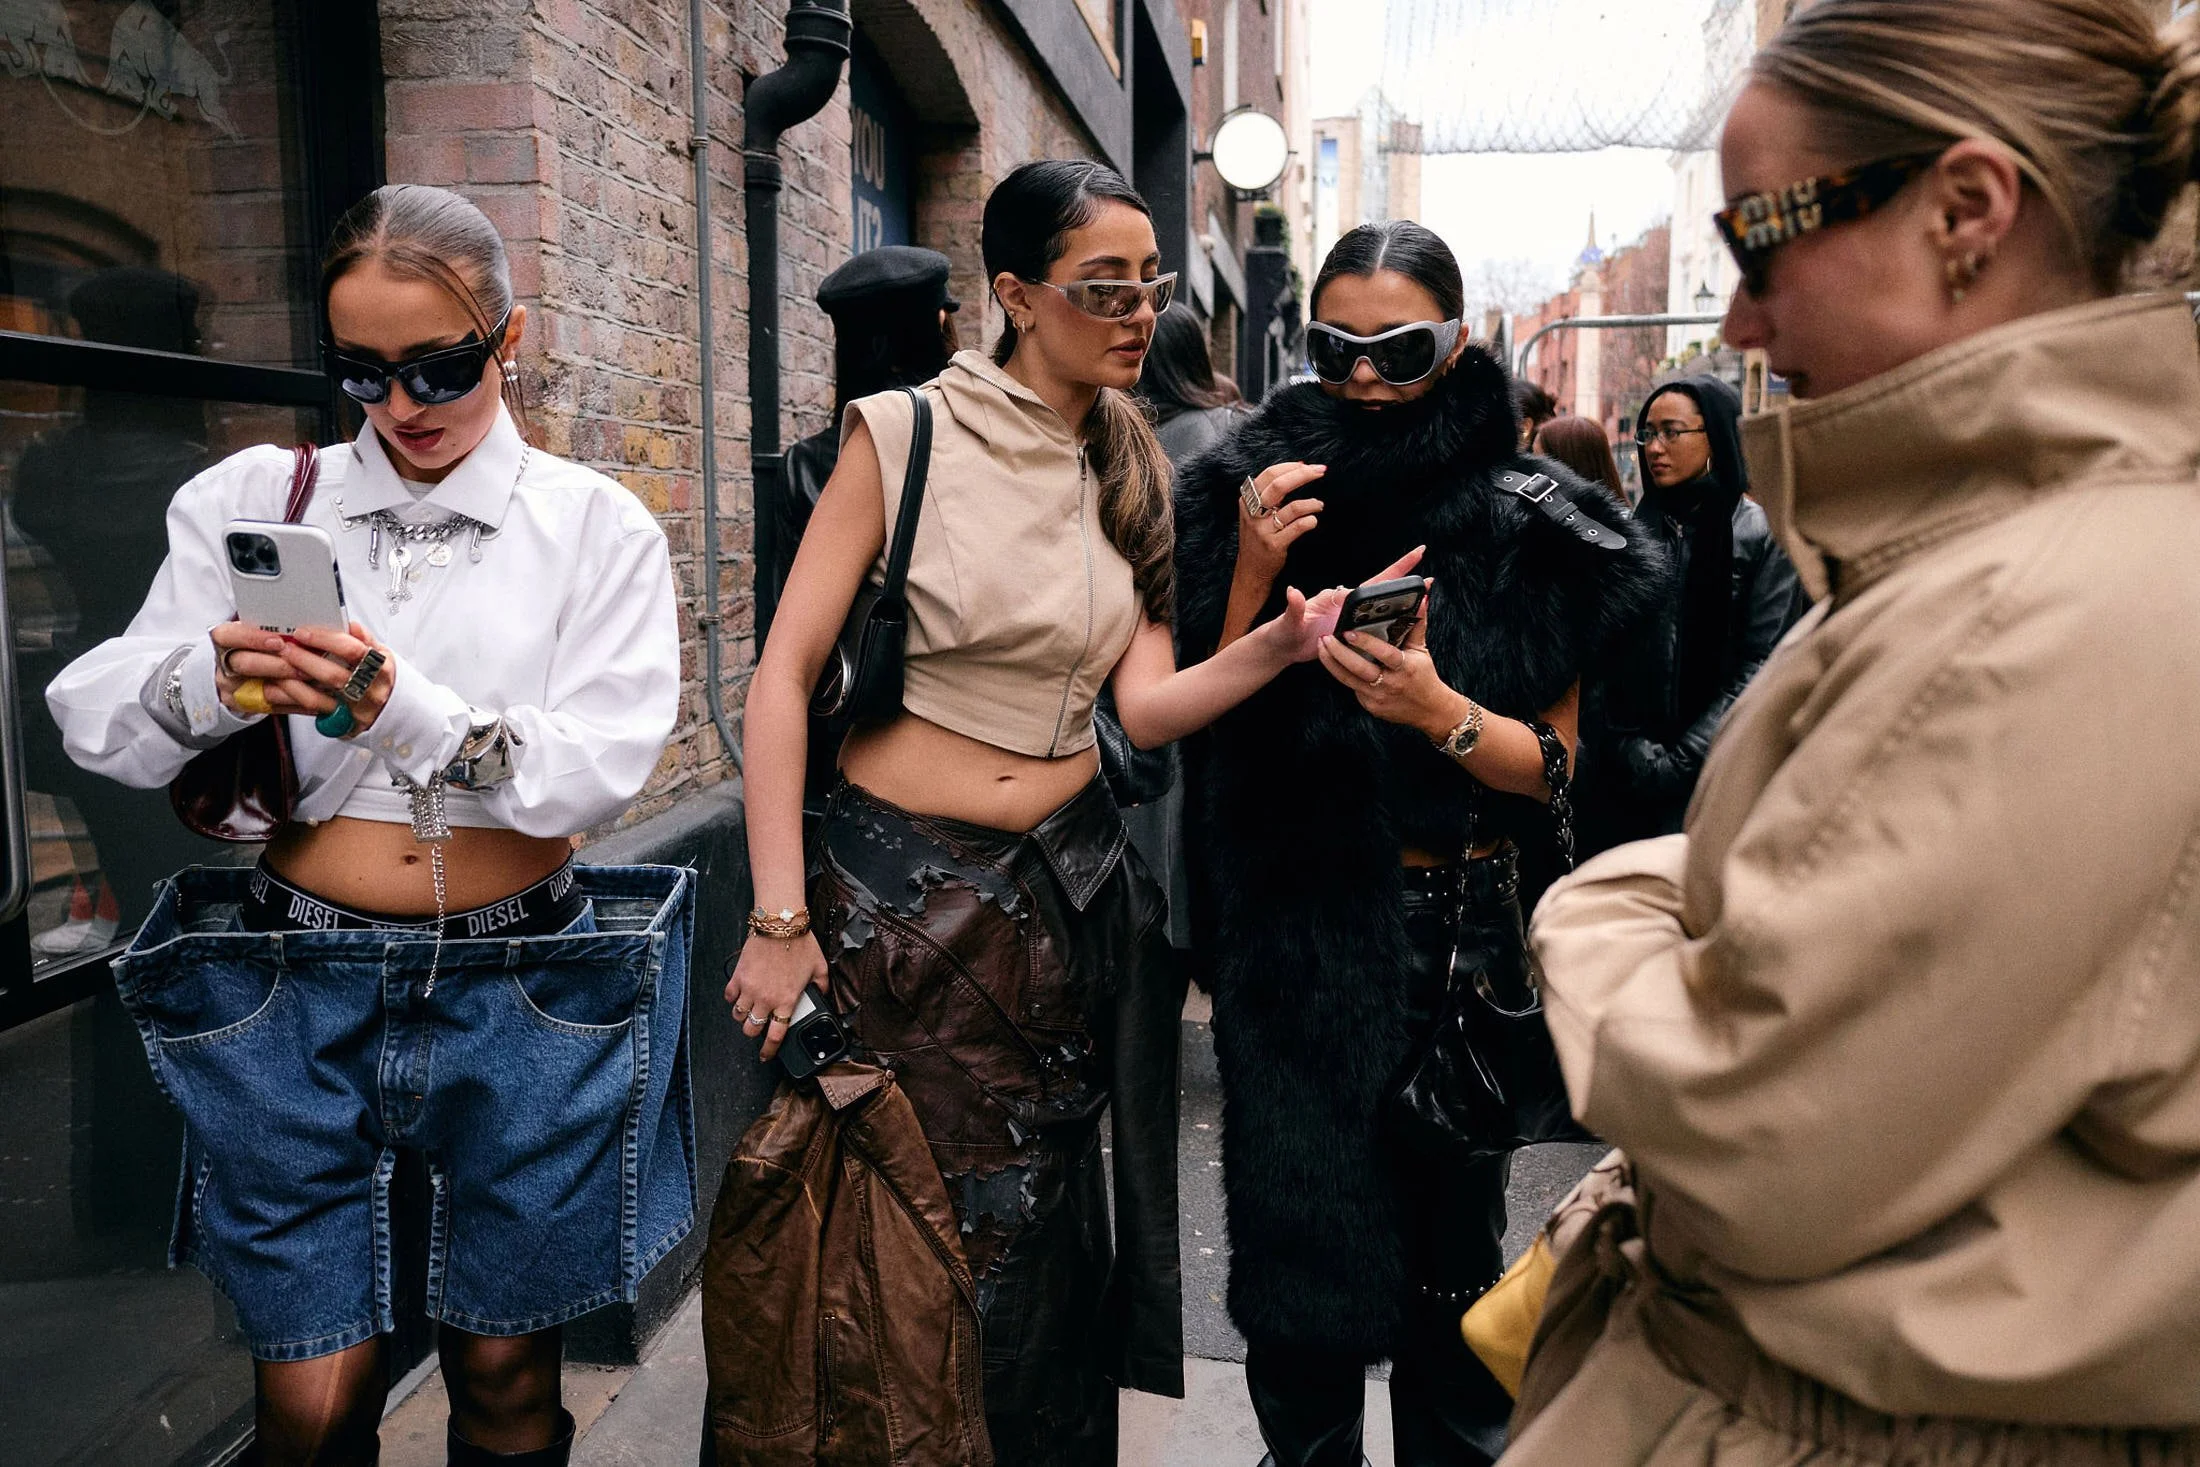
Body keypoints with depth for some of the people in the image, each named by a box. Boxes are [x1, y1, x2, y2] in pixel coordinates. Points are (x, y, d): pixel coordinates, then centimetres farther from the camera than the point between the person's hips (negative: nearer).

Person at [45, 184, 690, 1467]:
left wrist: (406, 709, -26)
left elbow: (602, 769, -11)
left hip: (516, 987, 0)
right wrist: (216, 680, -21)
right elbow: (96, 722, 1)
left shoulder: (598, 527, 0)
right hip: (293, 986, 1)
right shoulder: (256, 499, 5)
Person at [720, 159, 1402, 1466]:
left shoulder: (1132, 471, 7)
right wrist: (779, 920, -12)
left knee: (1049, 1231, 11)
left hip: (1072, 887, 4)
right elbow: (785, 679, -9)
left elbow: (1145, 703, -1)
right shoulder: (906, 434, -9)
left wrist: (1278, 647, -19)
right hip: (906, 888, -4)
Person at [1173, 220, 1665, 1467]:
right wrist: (1254, 581, -15)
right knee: (1301, 1248, 5)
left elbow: (1554, 766, -1)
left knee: (1452, 1243, 12)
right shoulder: (1256, 497, 2)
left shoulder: (1526, 524, -1)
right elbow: (1203, 729, -1)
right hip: (1293, 932, 0)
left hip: (1464, 931, 0)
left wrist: (1440, 712, -20)